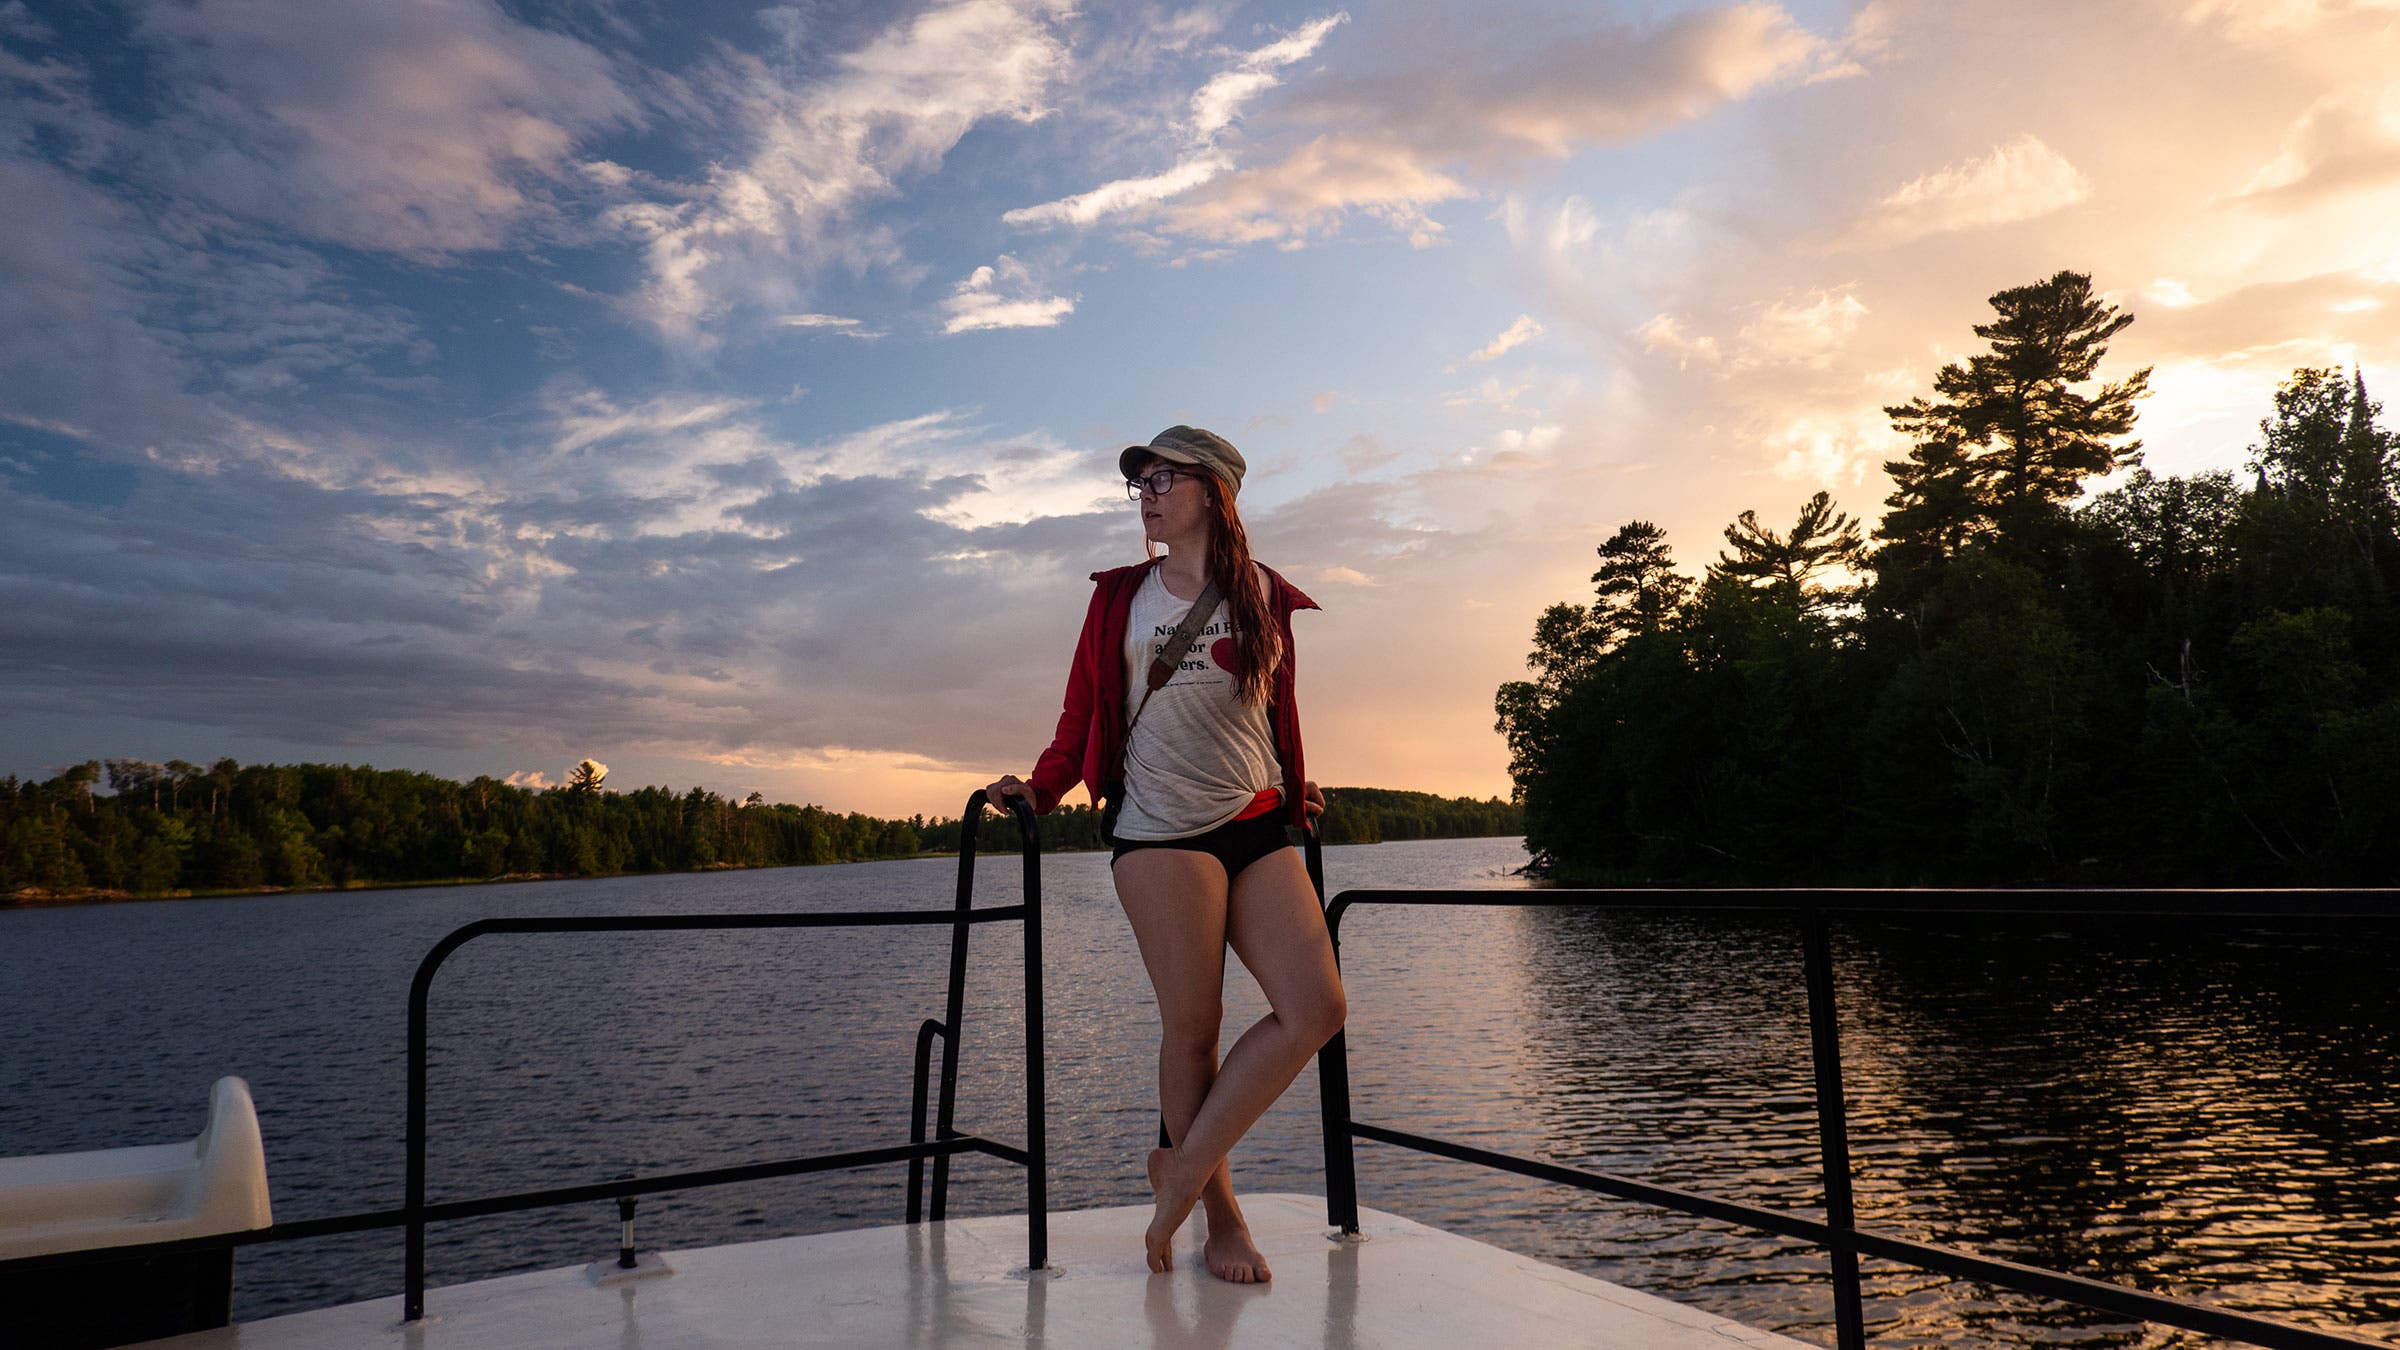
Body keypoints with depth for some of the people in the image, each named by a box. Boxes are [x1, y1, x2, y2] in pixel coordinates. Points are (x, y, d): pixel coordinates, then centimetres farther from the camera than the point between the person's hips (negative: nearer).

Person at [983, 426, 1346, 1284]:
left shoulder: (1266, 597, 13)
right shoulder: (1121, 595, 10)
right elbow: (1084, 710, 10)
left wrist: (1298, 796, 25)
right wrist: (1041, 788, -2)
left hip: (1257, 825, 3)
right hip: (1160, 828, -2)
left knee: (1317, 1006, -10)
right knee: (1191, 1027, -4)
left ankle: (1181, 1166, 4)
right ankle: (1221, 1217, 13)